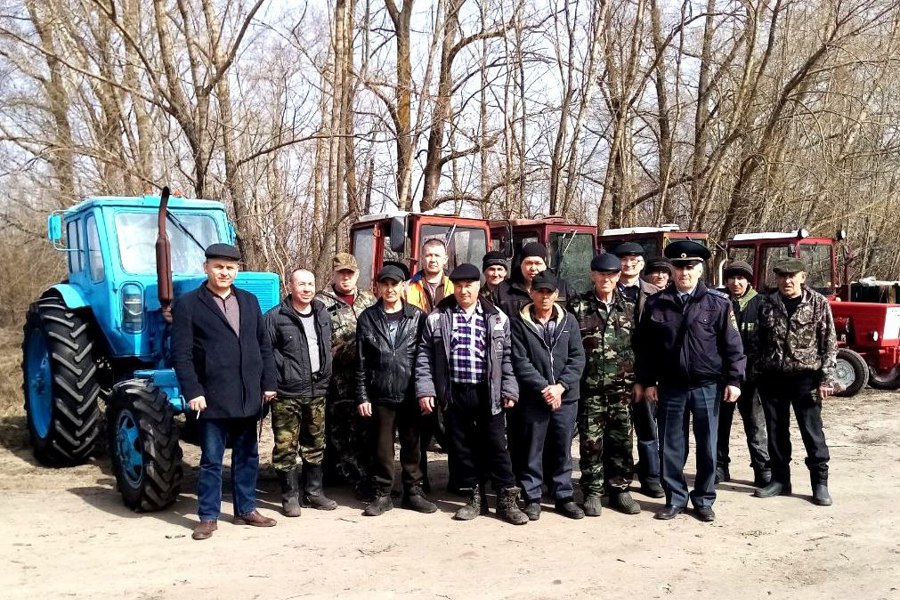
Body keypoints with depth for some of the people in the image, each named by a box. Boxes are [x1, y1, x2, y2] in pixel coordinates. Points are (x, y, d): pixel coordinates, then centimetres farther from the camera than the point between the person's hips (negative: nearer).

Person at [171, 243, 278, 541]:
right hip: (213, 397, -5)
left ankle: (246, 509, 25)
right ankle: (208, 517, 14)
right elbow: (181, 353, -7)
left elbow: (263, 345, 12)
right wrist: (192, 391, -14)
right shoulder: (187, 304, -2)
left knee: (247, 456, 13)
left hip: (248, 396, 5)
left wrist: (268, 383, 5)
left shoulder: (249, 301, 12)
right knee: (211, 459, 3)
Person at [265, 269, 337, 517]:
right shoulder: (275, 317, -7)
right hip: (287, 394, -5)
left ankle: (313, 491, 25)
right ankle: (290, 496, 11)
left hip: (317, 391, 5)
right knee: (286, 448, -1)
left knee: (315, 446, 13)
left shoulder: (323, 315, 11)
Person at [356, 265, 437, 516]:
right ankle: (382, 494, 19)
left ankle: (413, 491, 22)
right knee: (382, 446, 7)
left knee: (412, 445, 10)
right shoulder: (368, 318, 3)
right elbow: (361, 361, 2)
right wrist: (362, 396, -1)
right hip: (381, 395, 0)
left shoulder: (417, 316, 2)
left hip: (411, 394, 0)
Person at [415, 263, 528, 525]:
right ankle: (473, 498, 22)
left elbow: (507, 357, 5)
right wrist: (425, 390, -5)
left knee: (496, 446, 3)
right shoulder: (437, 318, 2)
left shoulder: (497, 318, 4)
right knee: (461, 446, 9)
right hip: (454, 393, 1)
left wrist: (510, 390, 0)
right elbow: (424, 356, 2)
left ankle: (507, 500, 13)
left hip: (487, 393, -1)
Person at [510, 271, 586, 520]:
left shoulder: (568, 320, 6)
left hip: (565, 396, 2)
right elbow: (520, 361, -7)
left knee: (563, 450, 11)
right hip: (533, 397, -2)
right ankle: (532, 498, 16)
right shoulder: (519, 323, -2)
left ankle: (564, 496, 22)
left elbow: (577, 358, 2)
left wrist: (560, 386, -11)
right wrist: (543, 388, -14)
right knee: (532, 451, 5)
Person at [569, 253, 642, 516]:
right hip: (590, 387, -2)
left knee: (621, 440, 8)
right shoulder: (578, 307, -1)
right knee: (591, 441, 3)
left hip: (621, 387, 3)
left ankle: (619, 489, 21)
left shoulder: (628, 308, 8)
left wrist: (638, 380, 5)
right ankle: (592, 492, 14)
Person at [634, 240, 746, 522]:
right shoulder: (656, 303, 2)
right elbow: (644, 346, 5)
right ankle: (675, 499, 21)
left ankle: (704, 500, 22)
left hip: (707, 386, -1)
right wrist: (647, 381, 2)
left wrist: (734, 380, -7)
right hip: (670, 387, 1)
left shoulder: (718, 302, -3)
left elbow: (732, 344, -2)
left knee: (707, 446, 8)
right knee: (670, 446, 8)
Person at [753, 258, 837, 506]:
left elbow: (829, 343, -4)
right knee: (776, 430, 9)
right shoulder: (767, 304, 5)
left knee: (812, 430, 1)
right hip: (772, 377, 3)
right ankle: (780, 479, 21)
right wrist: (757, 371, 7)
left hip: (805, 377, -3)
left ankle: (820, 483, 12)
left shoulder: (818, 303, -3)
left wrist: (827, 378, -10)